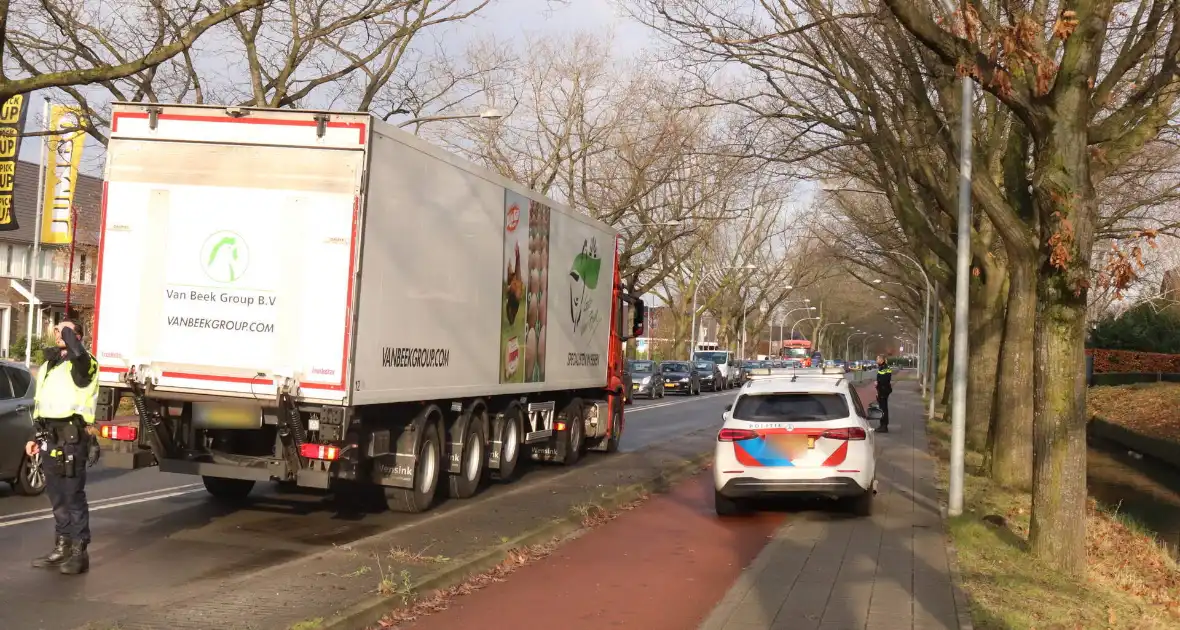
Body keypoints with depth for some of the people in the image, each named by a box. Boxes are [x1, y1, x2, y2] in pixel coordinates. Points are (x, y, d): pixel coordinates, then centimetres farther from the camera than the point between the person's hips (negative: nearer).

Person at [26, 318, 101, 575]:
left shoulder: (82, 363, -7)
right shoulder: (47, 366, 20)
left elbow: (77, 352, -34)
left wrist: (68, 332, -16)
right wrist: (38, 438, 20)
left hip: (71, 437, -8)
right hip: (50, 437, 9)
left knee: (73, 496, -6)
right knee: (56, 496, 13)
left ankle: (79, 553, -2)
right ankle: (62, 548, 21)